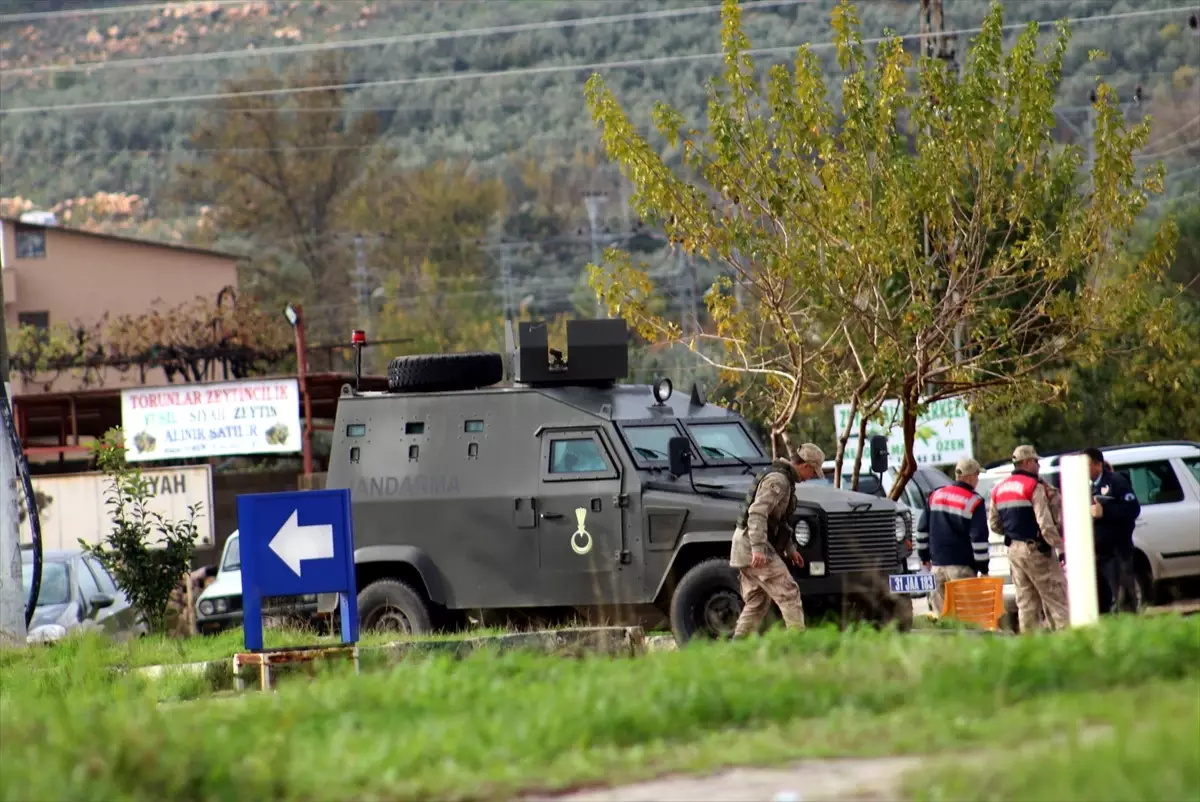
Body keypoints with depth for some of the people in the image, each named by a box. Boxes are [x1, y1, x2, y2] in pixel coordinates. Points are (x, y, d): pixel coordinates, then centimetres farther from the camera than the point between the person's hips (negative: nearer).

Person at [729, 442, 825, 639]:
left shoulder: (783, 479, 20)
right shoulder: (778, 480, -15)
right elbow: (757, 513, -26)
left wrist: (790, 549, 31)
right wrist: (758, 549, -34)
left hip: (745, 548, 11)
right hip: (753, 548, -11)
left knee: (757, 603, 11)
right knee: (788, 592, -11)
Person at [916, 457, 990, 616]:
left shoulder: (935, 496, 10)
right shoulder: (974, 502, -7)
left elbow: (922, 529, 13)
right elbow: (979, 538, -11)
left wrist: (924, 555, 21)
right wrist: (983, 568, -7)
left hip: (937, 563, 5)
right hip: (962, 566, -5)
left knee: (940, 609, 9)